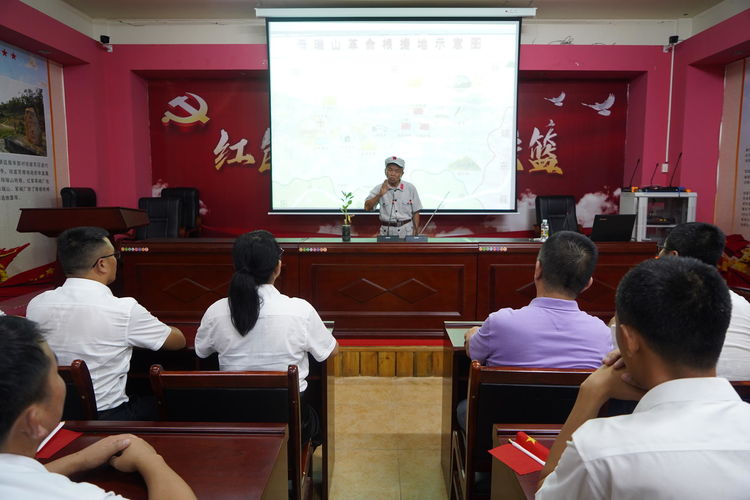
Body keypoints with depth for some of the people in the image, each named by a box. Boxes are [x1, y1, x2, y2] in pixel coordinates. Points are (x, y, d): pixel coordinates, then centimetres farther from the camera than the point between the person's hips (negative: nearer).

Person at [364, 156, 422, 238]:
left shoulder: (410, 188, 2)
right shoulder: (379, 189, 1)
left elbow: (415, 212, 6)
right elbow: (367, 207, -12)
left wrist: (416, 230, 0)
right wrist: (379, 195, -25)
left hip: (406, 231, 0)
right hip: (387, 231, 0)